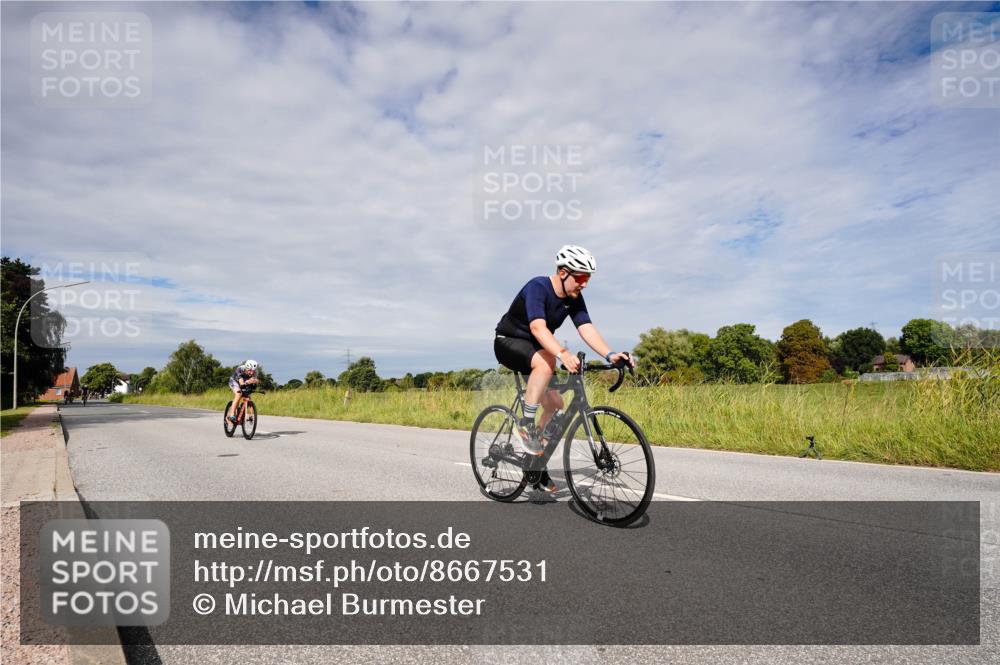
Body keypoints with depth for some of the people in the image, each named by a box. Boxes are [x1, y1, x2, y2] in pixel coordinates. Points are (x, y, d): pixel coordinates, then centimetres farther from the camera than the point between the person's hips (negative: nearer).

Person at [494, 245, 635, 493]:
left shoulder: (574, 298, -6)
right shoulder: (538, 287, -26)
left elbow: (587, 329, -18)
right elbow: (538, 327, -41)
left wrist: (610, 355, -35)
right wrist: (563, 354, -56)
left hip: (535, 350, 7)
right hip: (508, 343, -7)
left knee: (555, 405, -2)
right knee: (546, 362, -38)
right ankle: (526, 424, -23)